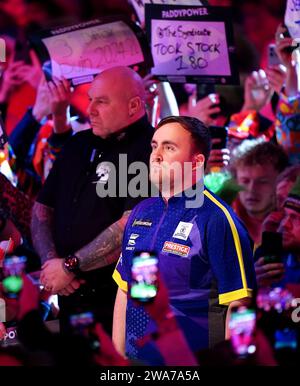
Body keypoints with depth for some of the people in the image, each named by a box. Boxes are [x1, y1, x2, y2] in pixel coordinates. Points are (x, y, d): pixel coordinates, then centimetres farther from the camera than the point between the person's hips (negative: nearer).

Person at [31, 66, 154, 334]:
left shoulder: (149, 152, -13)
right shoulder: (79, 145, 13)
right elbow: (42, 208, 15)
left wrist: (69, 266, -16)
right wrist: (50, 261, -4)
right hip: (69, 297, 7)